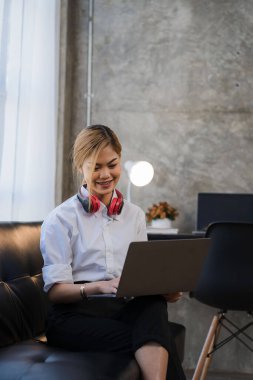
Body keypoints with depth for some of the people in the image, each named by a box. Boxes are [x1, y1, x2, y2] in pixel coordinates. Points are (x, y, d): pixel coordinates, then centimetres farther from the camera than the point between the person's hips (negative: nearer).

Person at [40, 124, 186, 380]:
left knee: (154, 305, -35)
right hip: (75, 314, -4)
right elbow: (55, 290, -6)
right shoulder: (60, 220, 1)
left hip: (126, 309, 4)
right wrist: (100, 287, -26)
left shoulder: (134, 215, 17)